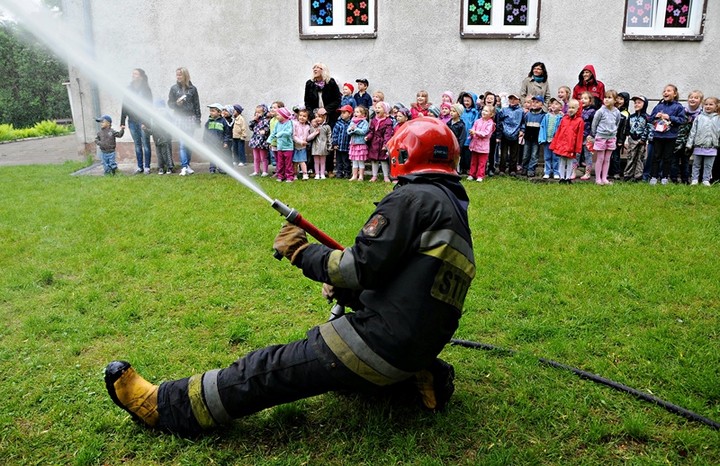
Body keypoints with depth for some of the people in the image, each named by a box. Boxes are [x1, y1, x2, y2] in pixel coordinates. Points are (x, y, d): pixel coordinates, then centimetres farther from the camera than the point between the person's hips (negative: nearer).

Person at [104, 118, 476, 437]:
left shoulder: (412, 198, -12)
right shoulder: (455, 210, 18)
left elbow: (361, 268, -20)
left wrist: (301, 251, -5)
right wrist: (348, 292, 14)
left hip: (379, 338, -9)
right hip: (420, 348, 9)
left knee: (270, 369, -1)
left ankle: (165, 407, 10)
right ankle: (421, 380, 14)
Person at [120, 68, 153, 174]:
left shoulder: (145, 89, -4)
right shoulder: (129, 89, 9)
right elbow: (124, 105, 10)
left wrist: (145, 122, -17)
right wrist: (122, 122, 5)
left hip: (143, 121, -5)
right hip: (132, 121, 5)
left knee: (145, 144, 0)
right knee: (137, 145, 8)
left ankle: (147, 167, 7)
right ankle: (140, 166, 14)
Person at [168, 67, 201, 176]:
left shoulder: (192, 89, 3)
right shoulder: (174, 88, 3)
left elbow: (197, 105, 6)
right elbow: (170, 103, 7)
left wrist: (198, 119, 3)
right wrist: (176, 104, -14)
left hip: (190, 118, 1)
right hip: (179, 118, -1)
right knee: (182, 144, -9)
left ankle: (187, 165, 16)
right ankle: (184, 167, -9)